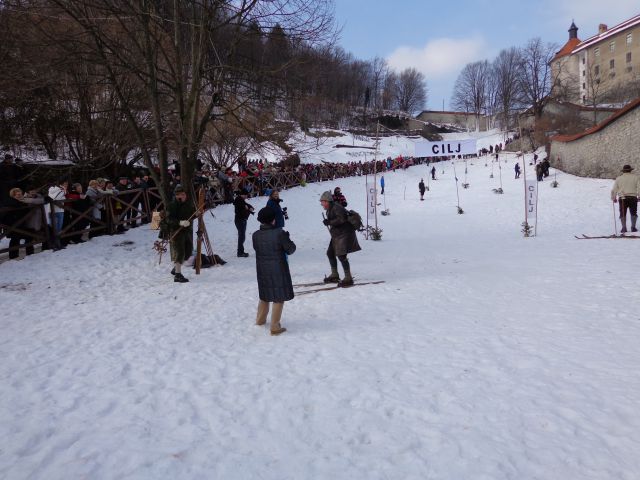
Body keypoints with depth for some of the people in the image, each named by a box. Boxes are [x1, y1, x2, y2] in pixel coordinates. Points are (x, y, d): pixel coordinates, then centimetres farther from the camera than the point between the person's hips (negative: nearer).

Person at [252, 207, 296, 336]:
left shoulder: (255, 235, -6)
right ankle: (275, 327, 8)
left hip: (262, 271, 5)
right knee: (279, 298, 6)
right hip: (278, 270, -5)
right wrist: (287, 239, 8)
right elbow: (291, 249, -11)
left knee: (264, 296, 25)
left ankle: (260, 319, 41)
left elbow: (257, 249, 8)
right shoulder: (279, 233, -19)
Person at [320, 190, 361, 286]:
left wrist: (329, 222, -24)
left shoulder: (336, 208, -18)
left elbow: (341, 219, -27)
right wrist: (328, 222, 1)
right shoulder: (330, 209, 13)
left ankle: (348, 278, -7)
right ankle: (334, 276, 29)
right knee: (330, 253, 16)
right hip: (337, 235, 11)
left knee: (341, 255, -13)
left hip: (344, 233, -11)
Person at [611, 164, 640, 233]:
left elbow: (614, 190, 5)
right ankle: (633, 227, 5)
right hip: (633, 198, 0)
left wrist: (613, 198, 16)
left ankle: (624, 227, -3)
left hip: (622, 198, 0)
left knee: (623, 214, 6)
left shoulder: (619, 178, 5)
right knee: (633, 213, 12)